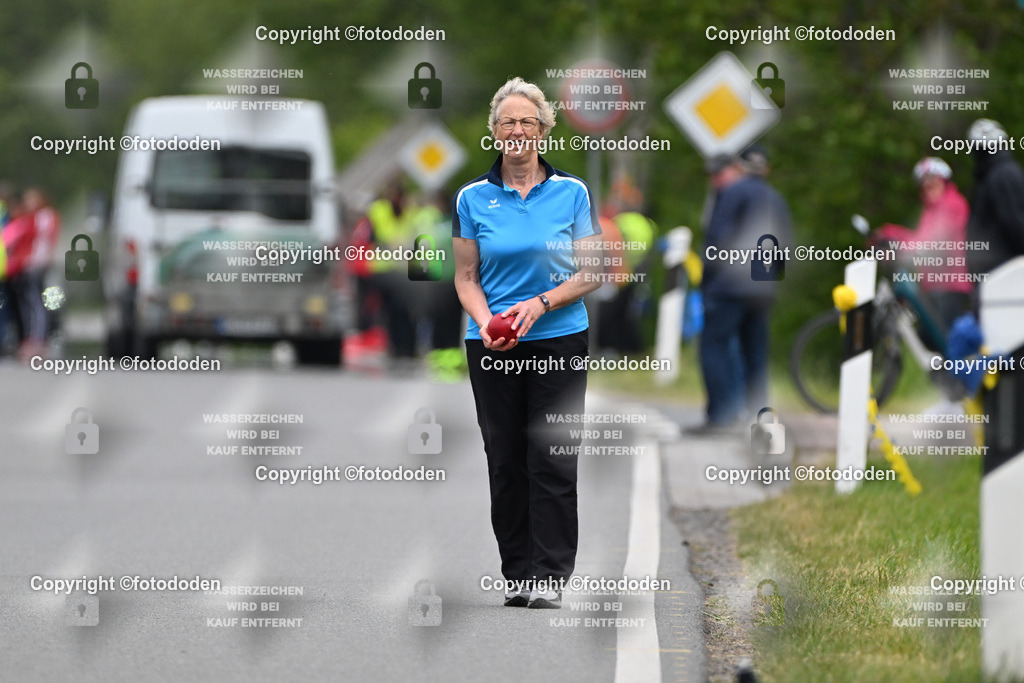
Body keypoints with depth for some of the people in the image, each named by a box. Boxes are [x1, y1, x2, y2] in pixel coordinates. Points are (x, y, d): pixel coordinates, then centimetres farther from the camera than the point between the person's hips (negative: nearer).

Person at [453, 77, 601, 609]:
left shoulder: (571, 193, 2)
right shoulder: (473, 198, 4)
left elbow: (590, 273, 1)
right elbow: (466, 277, 6)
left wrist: (540, 304, -13)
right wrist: (486, 323, -13)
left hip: (559, 338, -1)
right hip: (492, 345, 1)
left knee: (553, 459, -6)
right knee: (505, 460, 3)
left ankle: (550, 575, -5)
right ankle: (518, 574, 10)